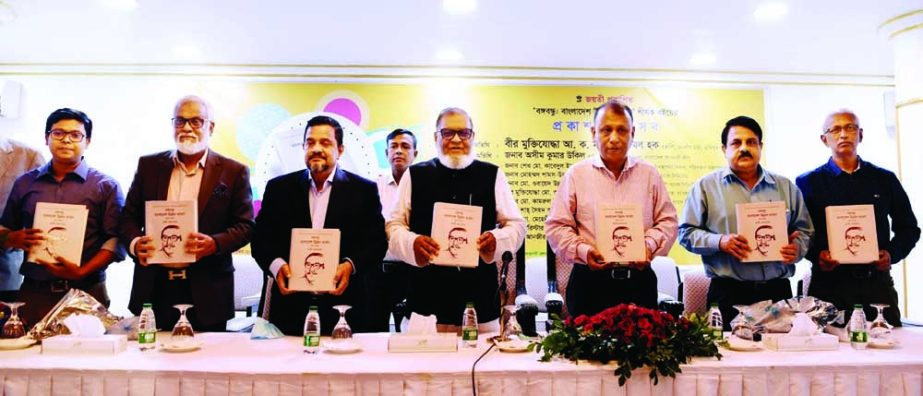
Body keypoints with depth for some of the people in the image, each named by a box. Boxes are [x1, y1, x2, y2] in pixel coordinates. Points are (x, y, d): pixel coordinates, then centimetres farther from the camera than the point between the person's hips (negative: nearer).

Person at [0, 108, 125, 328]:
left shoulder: (106, 186, 4)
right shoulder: (25, 184, 13)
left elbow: (115, 240, -4)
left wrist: (82, 271, -16)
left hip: (86, 293, -2)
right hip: (34, 293, 3)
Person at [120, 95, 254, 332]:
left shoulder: (233, 172, 2)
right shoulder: (149, 166, 10)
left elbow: (245, 226, -1)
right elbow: (129, 216, 11)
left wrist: (215, 244, -19)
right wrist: (135, 243, -9)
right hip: (154, 288, 2)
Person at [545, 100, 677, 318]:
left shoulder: (650, 174, 9)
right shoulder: (576, 175, 3)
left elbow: (668, 221, 12)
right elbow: (557, 226, 1)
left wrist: (649, 245, -7)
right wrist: (582, 251, -14)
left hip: (639, 281, 2)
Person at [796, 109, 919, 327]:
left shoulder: (885, 179, 12)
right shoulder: (807, 183, 4)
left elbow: (908, 228, 16)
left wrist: (892, 254, -2)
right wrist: (817, 255, -15)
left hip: (878, 282, 3)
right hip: (829, 285, -3)